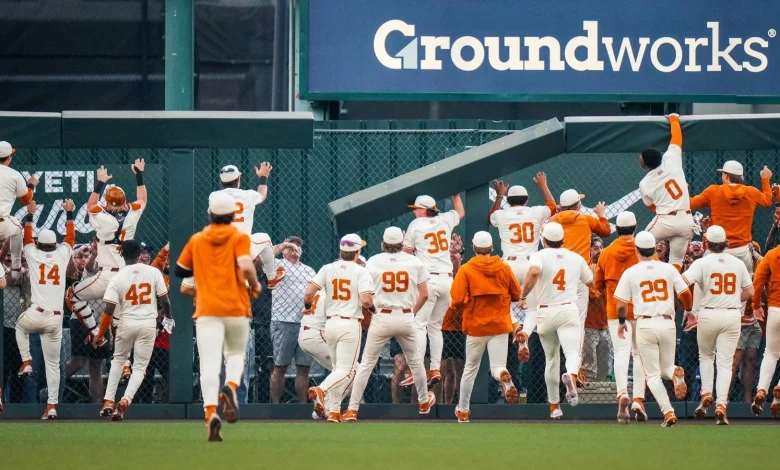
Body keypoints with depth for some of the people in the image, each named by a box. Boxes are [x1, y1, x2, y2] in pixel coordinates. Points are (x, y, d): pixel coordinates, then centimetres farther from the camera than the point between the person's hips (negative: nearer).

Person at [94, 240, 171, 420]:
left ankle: (109, 401, 14)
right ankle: (125, 401, -13)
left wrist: (100, 335, 2)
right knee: (140, 367, 9)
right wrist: (168, 318, 20)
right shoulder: (154, 272, -4)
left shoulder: (118, 278, -5)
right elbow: (164, 299, 0)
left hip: (127, 324, 0)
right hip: (149, 324, 0)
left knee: (118, 360, 23)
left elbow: (109, 311, -7)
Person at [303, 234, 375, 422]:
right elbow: (366, 300, -17)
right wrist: (374, 309, 6)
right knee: (346, 370, -6)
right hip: (350, 323, -5)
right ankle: (321, 390, -33)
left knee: (337, 368, 18)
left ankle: (334, 410, 10)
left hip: (330, 323, 5)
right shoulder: (360, 271, -6)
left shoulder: (328, 269, 5)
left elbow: (309, 293, -3)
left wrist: (307, 307, 18)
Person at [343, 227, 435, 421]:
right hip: (406, 317, 2)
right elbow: (424, 294, 3)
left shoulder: (373, 261, -1)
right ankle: (424, 402, 37)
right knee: (415, 360, 22)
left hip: (382, 318, -2)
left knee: (366, 363, 3)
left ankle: (352, 409, -2)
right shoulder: (414, 262, 3)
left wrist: (367, 316, 10)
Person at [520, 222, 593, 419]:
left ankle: (554, 406, 22)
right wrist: (588, 261, 42)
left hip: (545, 313, 0)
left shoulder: (540, 256, -2)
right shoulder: (576, 258, 10)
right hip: (568, 311, 0)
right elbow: (590, 281, 25)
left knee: (551, 359, 15)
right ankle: (571, 377, -51)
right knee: (572, 353, -15)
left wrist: (523, 296, -14)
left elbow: (534, 272, -25)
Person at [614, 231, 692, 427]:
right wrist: (689, 312, 24)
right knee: (665, 368, 19)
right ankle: (676, 373, -19)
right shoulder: (669, 269, 5)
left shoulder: (630, 273, 1)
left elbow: (621, 304, 0)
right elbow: (685, 294, 4)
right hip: (667, 324, 2)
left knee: (652, 374, 5)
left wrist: (622, 323, 18)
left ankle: (668, 412, -12)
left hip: (645, 325, -2)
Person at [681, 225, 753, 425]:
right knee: (725, 362, 2)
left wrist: (687, 310, -7)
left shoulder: (702, 263, -5)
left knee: (706, 356, 22)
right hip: (732, 315, 1)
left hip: (708, 314, -1)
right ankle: (721, 405, -10)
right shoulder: (738, 264, 4)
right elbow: (749, 292, 9)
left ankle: (706, 394, 8)